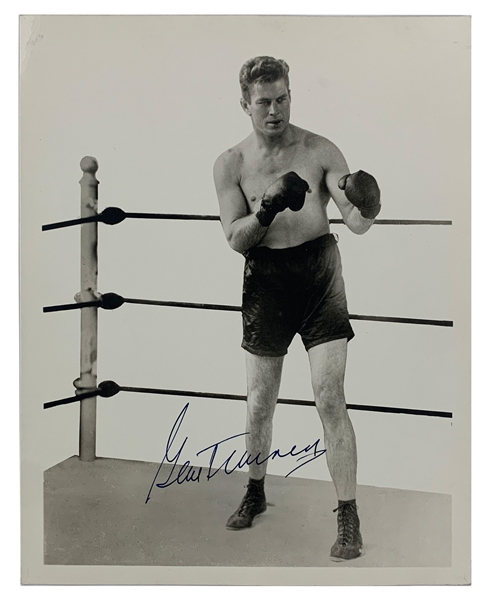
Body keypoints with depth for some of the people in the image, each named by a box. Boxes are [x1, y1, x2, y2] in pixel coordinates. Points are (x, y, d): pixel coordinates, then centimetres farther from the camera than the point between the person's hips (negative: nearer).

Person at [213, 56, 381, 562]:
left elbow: (357, 223, -9)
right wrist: (268, 209, -23)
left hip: (319, 276, -1)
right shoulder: (231, 164, 0)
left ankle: (348, 517, 6)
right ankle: (255, 491, 35)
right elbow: (235, 238, -5)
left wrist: (364, 207, -33)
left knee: (330, 400, -5)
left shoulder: (320, 151, -3)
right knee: (259, 402, 10)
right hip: (265, 281, 2)